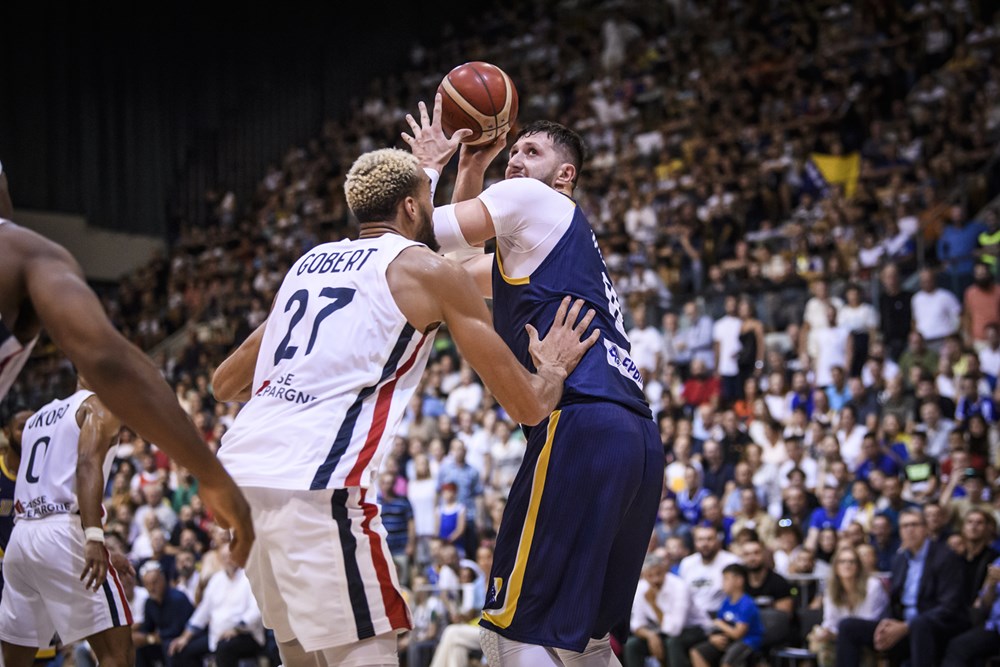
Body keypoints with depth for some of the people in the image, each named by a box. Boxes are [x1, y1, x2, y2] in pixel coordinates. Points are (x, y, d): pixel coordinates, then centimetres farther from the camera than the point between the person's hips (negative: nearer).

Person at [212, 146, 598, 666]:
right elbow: (526, 406, 7)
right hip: (312, 481, -7)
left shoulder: (309, 262, 23)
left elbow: (224, 384, 31)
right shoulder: (430, 271, 5)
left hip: (238, 467, 8)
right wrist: (554, 367, 28)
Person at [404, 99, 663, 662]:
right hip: (637, 433, 10)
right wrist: (470, 167, 38)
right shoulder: (539, 238, 32)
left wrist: (427, 165, 22)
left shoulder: (531, 197, 6)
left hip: (583, 424, -10)